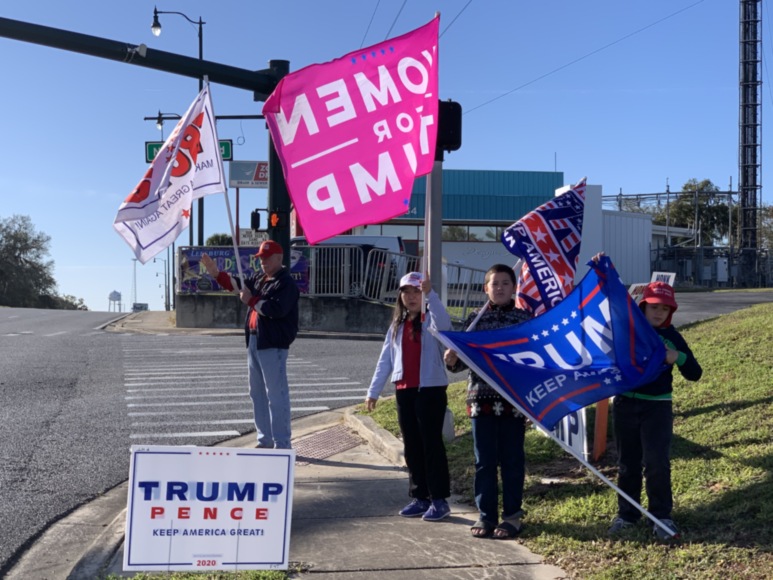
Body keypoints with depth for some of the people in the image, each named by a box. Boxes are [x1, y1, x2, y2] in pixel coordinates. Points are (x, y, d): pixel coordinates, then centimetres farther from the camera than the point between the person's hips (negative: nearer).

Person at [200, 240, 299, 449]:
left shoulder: (286, 283, -12)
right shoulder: (259, 278, 16)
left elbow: (276, 308, -24)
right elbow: (239, 284, 26)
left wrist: (251, 300, -15)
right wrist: (216, 274, 15)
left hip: (273, 345, -10)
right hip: (254, 341, 10)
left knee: (276, 394, -9)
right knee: (257, 393, 15)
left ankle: (282, 444, -6)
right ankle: (265, 440, 24)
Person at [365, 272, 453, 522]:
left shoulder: (430, 321, -2)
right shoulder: (397, 326, 15)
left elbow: (444, 322, -28)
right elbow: (385, 360, 16)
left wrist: (430, 294, -37)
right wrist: (373, 391, 14)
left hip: (431, 389, -6)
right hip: (404, 391, 6)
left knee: (432, 443, -3)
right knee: (412, 446, 9)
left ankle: (439, 499, 4)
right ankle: (420, 497, 18)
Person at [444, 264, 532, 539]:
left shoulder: (525, 318, 3)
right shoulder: (475, 318, 8)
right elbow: (464, 358, 10)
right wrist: (452, 361, -12)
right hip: (481, 397, 2)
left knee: (512, 460, 5)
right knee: (484, 460, 6)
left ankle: (512, 516, 15)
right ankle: (486, 515, 15)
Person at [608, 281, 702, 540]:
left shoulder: (673, 337, -3)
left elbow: (695, 374, -1)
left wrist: (678, 358, -23)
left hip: (658, 406, -1)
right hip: (625, 403, 1)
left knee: (657, 462, -7)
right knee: (627, 463, 11)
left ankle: (661, 516, 6)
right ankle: (627, 513, 23)